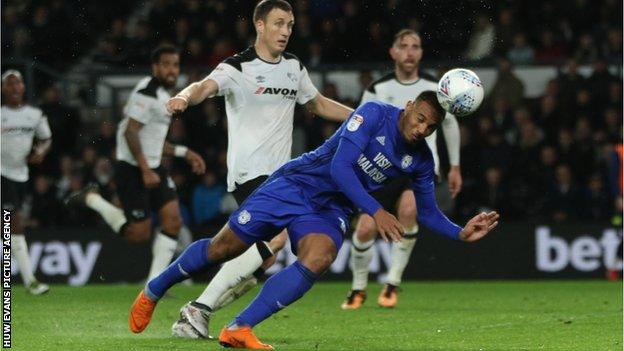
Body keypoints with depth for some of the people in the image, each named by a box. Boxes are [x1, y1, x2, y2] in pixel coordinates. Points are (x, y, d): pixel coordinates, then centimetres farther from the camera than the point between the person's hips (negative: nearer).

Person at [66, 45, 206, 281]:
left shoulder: (164, 95, 18)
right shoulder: (147, 92, -14)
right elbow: (131, 133, -21)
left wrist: (184, 153, 19)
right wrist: (145, 171, -25)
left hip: (152, 168, 9)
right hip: (132, 170, -9)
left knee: (173, 221, -5)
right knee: (139, 233, -9)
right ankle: (92, 199, 10)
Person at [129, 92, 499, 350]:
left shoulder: (421, 160, -2)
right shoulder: (375, 114, -18)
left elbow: (428, 211, 9)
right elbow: (340, 167, -25)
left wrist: (462, 233, -8)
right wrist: (376, 212, -32)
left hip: (330, 211, 4)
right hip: (295, 184, -4)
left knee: (317, 260, -28)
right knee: (224, 247, -1)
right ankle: (153, 291, 23)